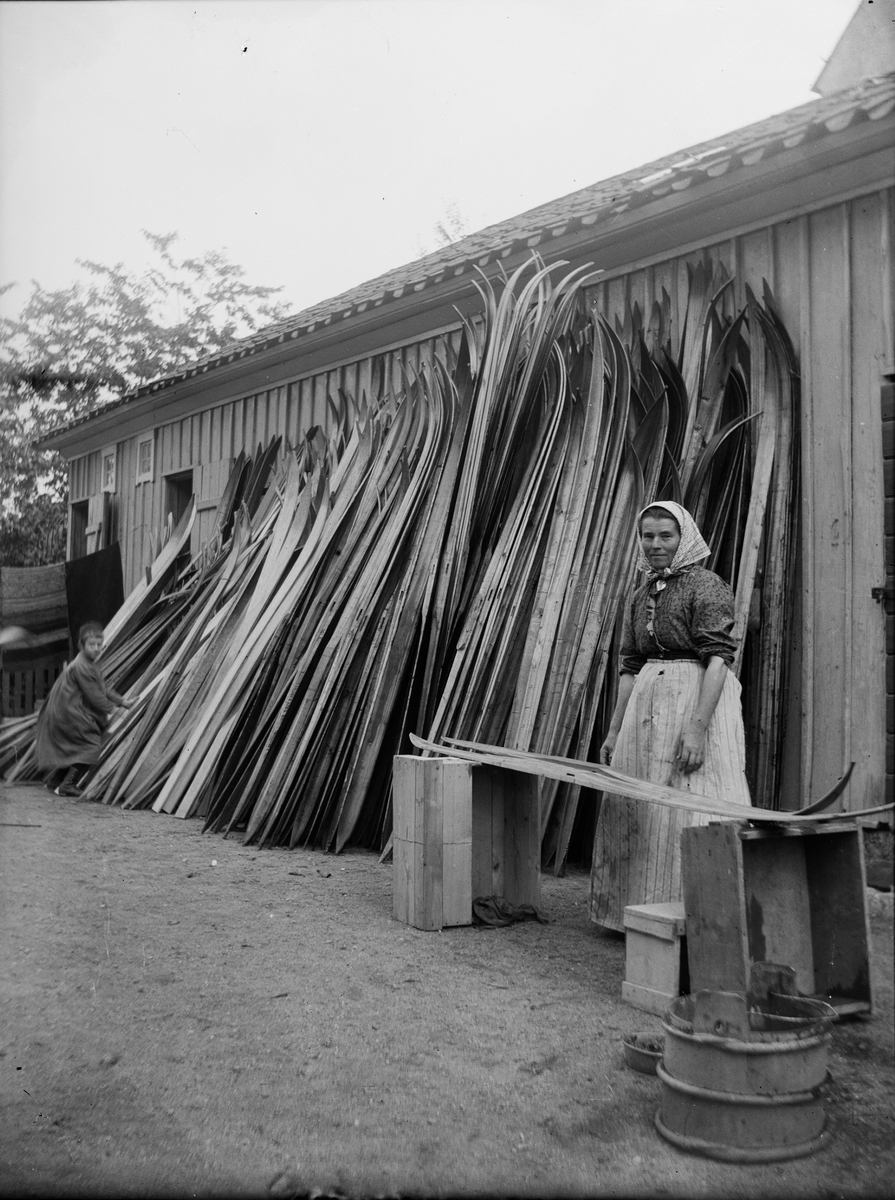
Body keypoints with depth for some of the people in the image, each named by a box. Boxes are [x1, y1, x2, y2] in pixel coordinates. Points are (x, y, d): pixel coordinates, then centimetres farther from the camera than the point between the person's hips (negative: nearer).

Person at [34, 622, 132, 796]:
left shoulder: (92, 662, 9)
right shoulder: (81, 667, -23)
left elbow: (103, 687, 16)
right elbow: (95, 697, -21)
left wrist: (121, 701, 9)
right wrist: (112, 709, -10)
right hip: (68, 714, -10)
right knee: (92, 744, -9)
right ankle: (66, 785, -6)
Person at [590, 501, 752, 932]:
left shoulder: (706, 586, -7)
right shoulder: (642, 595, 16)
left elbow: (718, 658, -16)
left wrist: (697, 725, -24)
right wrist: (615, 730, 15)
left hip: (698, 699, -8)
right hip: (646, 704, 8)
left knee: (693, 811, -6)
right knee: (637, 811, 11)